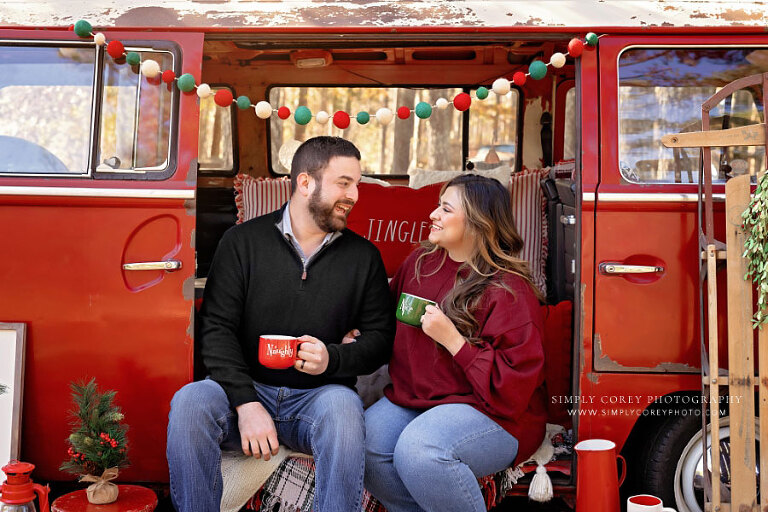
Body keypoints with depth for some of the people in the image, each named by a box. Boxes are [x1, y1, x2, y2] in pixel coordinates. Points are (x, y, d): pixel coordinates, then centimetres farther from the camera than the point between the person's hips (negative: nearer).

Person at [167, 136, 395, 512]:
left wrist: (333, 359, -14)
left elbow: (380, 336, 8)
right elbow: (217, 329, -3)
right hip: (246, 389, 0)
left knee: (343, 406, -33)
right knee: (189, 402, -28)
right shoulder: (243, 241, 2)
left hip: (318, 394, 0)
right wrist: (246, 402, -17)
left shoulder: (364, 256, 7)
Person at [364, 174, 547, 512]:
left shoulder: (509, 289, -14)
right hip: (413, 399, 7)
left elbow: (512, 385, -18)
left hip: (492, 415, -6)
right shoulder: (421, 262, 8)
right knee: (363, 442, -19)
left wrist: (452, 339, -21)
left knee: (418, 449, -33)